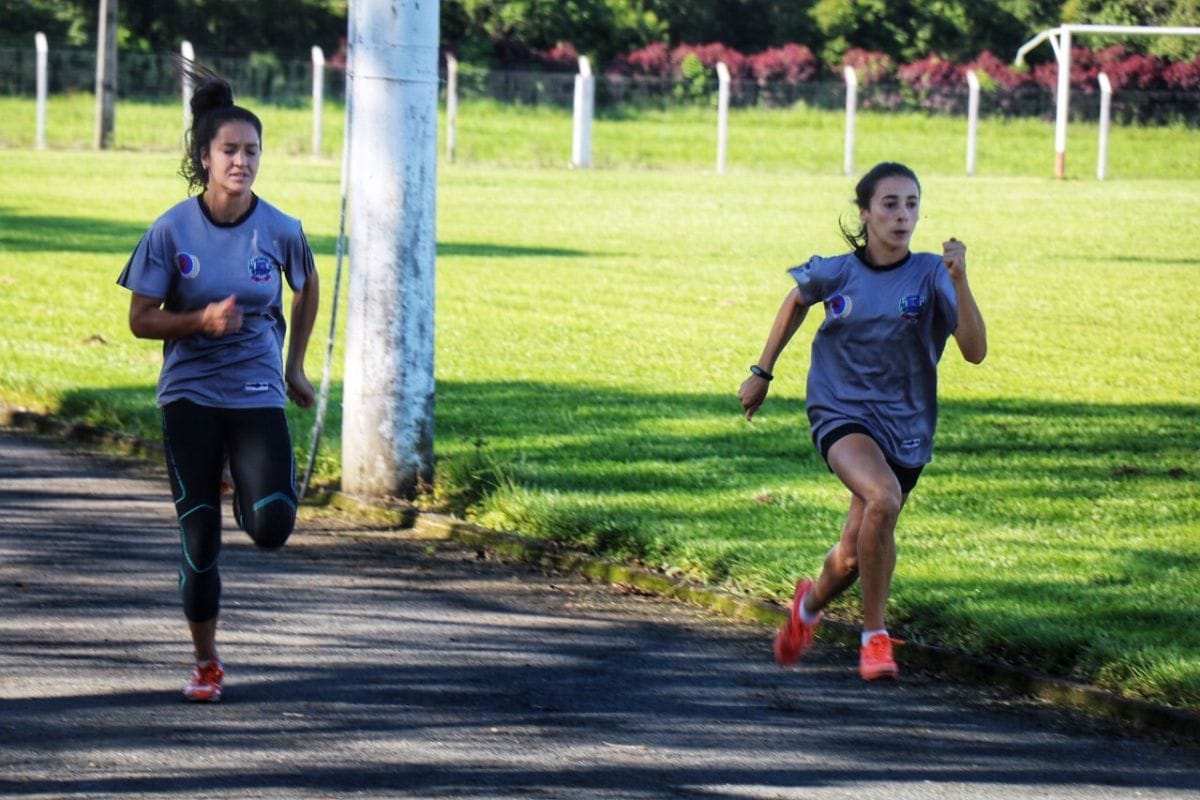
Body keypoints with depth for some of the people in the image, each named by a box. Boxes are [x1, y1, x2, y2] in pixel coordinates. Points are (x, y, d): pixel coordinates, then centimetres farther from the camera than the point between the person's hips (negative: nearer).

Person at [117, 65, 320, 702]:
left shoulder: (280, 231, -7)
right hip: (190, 394, 0)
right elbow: (141, 320, -5)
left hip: (258, 392, 0)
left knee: (271, 529, -17)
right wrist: (201, 320, -21)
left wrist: (294, 367, 15)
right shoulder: (172, 231, -10)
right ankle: (205, 664, 17)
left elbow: (307, 288, 14)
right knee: (198, 539, -1)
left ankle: (271, 484, 21)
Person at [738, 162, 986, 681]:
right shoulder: (835, 273, -6)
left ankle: (811, 604, 47)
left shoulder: (931, 275, -10)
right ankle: (874, 636, -19)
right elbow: (796, 302, 18)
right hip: (840, 412, -2)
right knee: (883, 497, -32)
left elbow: (975, 351, -21)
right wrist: (762, 373, 22)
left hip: (904, 427, 2)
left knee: (855, 555, 10)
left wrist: (959, 280, -32)